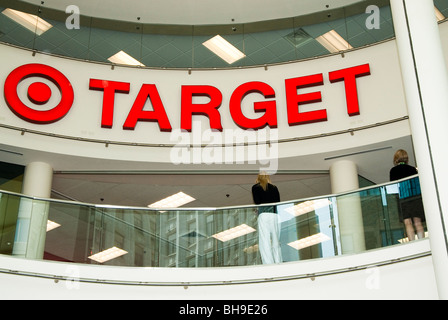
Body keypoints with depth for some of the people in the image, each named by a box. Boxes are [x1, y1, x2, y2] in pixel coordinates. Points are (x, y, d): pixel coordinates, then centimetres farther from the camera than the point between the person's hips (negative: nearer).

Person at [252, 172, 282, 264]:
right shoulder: (274, 187, 16)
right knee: (276, 242, 7)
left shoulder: (256, 187, 7)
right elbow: (278, 202, 13)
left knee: (264, 242, -9)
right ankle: (278, 263, 2)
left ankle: (268, 265, -20)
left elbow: (256, 202, 0)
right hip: (275, 215, 4)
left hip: (263, 214, -4)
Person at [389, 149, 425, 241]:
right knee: (418, 223, 3)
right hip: (417, 197, 3)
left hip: (404, 199, -2)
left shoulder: (393, 171, 3)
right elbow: (418, 182, 10)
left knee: (408, 223, -5)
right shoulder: (413, 169, 9)